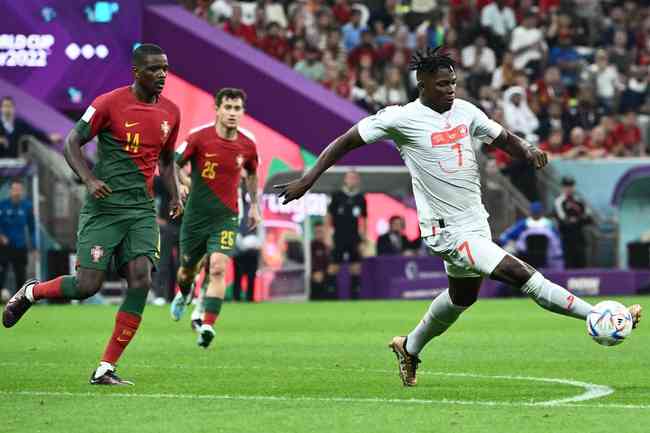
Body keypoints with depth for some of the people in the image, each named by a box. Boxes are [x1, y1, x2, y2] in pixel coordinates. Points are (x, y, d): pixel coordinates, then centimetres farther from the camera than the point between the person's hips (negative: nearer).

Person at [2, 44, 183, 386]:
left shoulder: (170, 112, 9)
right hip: (104, 207, -5)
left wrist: (174, 195, 9)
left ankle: (105, 370, -6)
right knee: (87, 285, -10)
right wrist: (90, 180, -19)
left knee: (141, 281, -13)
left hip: (142, 211, 5)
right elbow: (71, 143, -4)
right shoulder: (110, 103, -8)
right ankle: (30, 292, 23)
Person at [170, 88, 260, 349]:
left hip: (226, 217, 0)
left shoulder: (247, 144, -2)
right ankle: (184, 295, 52)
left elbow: (251, 173, 19)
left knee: (218, 268, -20)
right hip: (196, 216, 0)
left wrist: (254, 205, 22)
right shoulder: (199, 137, -12)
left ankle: (207, 326, -23)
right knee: (187, 269, 16)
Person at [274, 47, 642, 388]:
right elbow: (346, 142, -5)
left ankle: (409, 348, 48)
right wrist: (307, 181, -8)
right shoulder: (402, 118, -13)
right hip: (448, 231, -8)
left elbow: (502, 138, 14)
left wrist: (527, 149, -9)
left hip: (477, 224, 8)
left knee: (462, 297, 26)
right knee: (523, 275, -17)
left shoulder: (465, 111, 4)